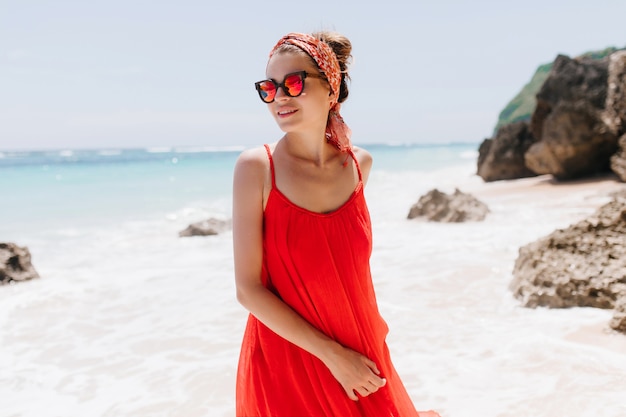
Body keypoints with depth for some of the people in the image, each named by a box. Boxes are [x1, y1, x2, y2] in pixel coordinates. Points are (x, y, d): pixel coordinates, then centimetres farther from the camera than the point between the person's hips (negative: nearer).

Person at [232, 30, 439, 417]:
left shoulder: (360, 163, -2)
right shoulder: (257, 167, -15)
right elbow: (249, 289, -16)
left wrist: (371, 328, 15)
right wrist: (333, 355, -16)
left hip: (362, 359, 4)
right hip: (286, 361, -4)